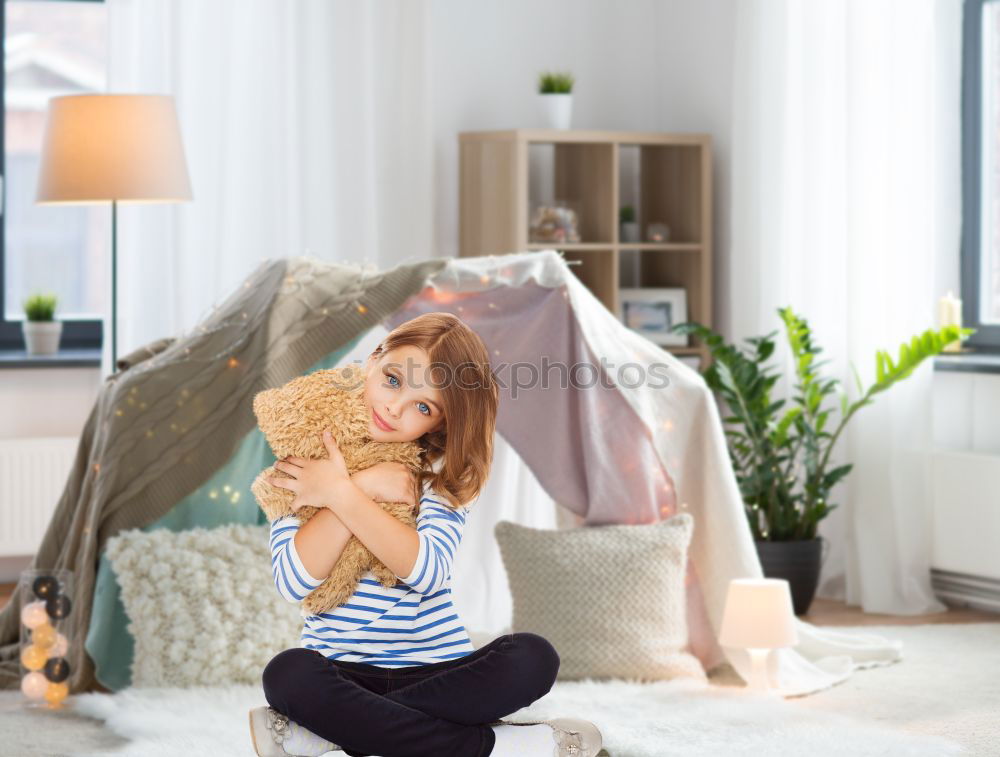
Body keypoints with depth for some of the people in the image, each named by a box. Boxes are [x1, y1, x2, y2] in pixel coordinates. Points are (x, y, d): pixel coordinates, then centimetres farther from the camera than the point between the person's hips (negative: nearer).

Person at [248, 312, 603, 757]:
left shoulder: (444, 471, 2)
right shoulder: (304, 461, 0)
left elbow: (428, 571, -18)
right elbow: (293, 581, -14)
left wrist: (340, 494, -19)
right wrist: (363, 487, -18)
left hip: (436, 669, 1)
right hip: (340, 671, -1)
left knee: (531, 659, -28)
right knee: (288, 674, -35)